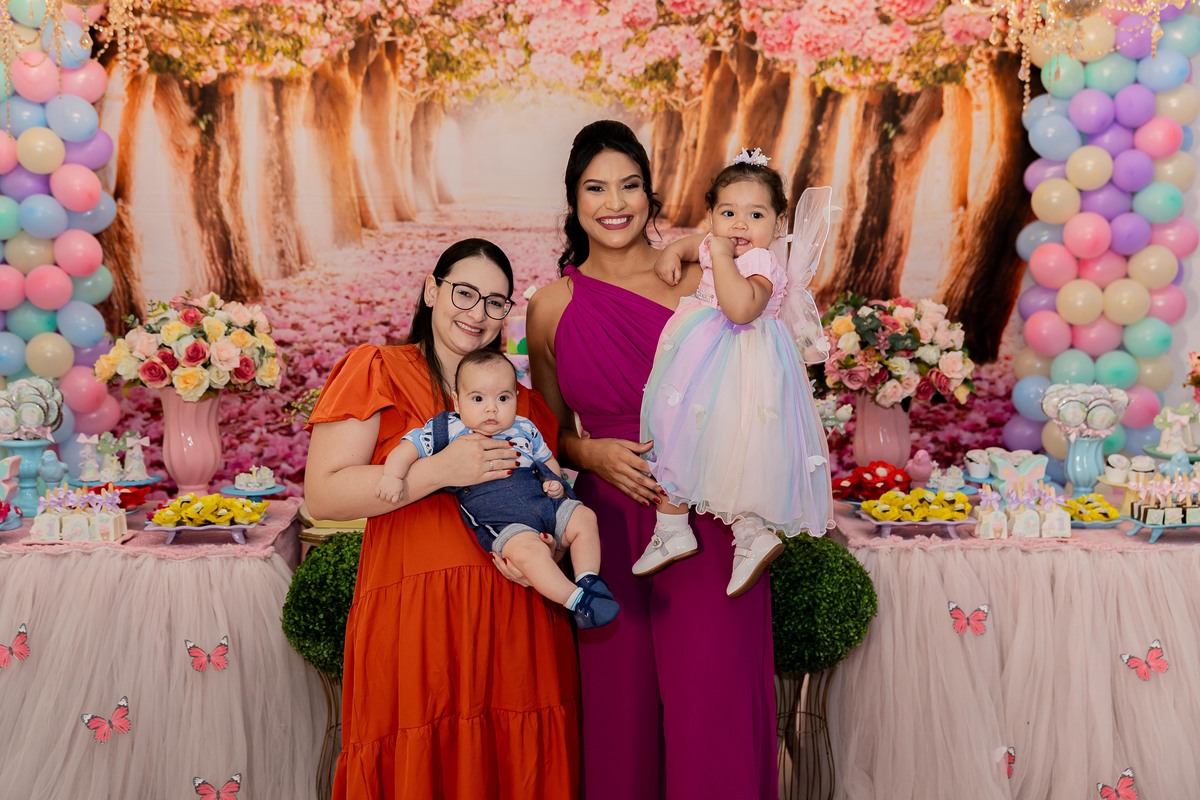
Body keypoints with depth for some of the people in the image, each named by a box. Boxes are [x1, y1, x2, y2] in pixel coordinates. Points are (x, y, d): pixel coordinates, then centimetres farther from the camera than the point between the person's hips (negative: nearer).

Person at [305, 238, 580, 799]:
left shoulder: (521, 404, 19)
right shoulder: (377, 372, 4)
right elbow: (323, 495, -7)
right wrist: (441, 471, -16)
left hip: (515, 624, 5)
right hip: (412, 621, -4)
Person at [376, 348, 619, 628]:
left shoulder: (525, 429, 13)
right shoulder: (449, 430, 1)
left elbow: (548, 460, 26)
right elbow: (409, 447, -1)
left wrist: (555, 482, 5)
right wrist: (393, 475, -19)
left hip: (546, 503, 6)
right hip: (501, 521, -6)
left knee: (584, 518, -9)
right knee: (528, 549, -33)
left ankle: (588, 580, -6)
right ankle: (577, 600, -33)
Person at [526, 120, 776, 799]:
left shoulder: (699, 279, 2)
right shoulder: (552, 307, 6)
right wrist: (592, 453, -5)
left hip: (707, 517, -1)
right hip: (611, 525, 1)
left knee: (712, 704, -2)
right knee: (621, 706, 6)